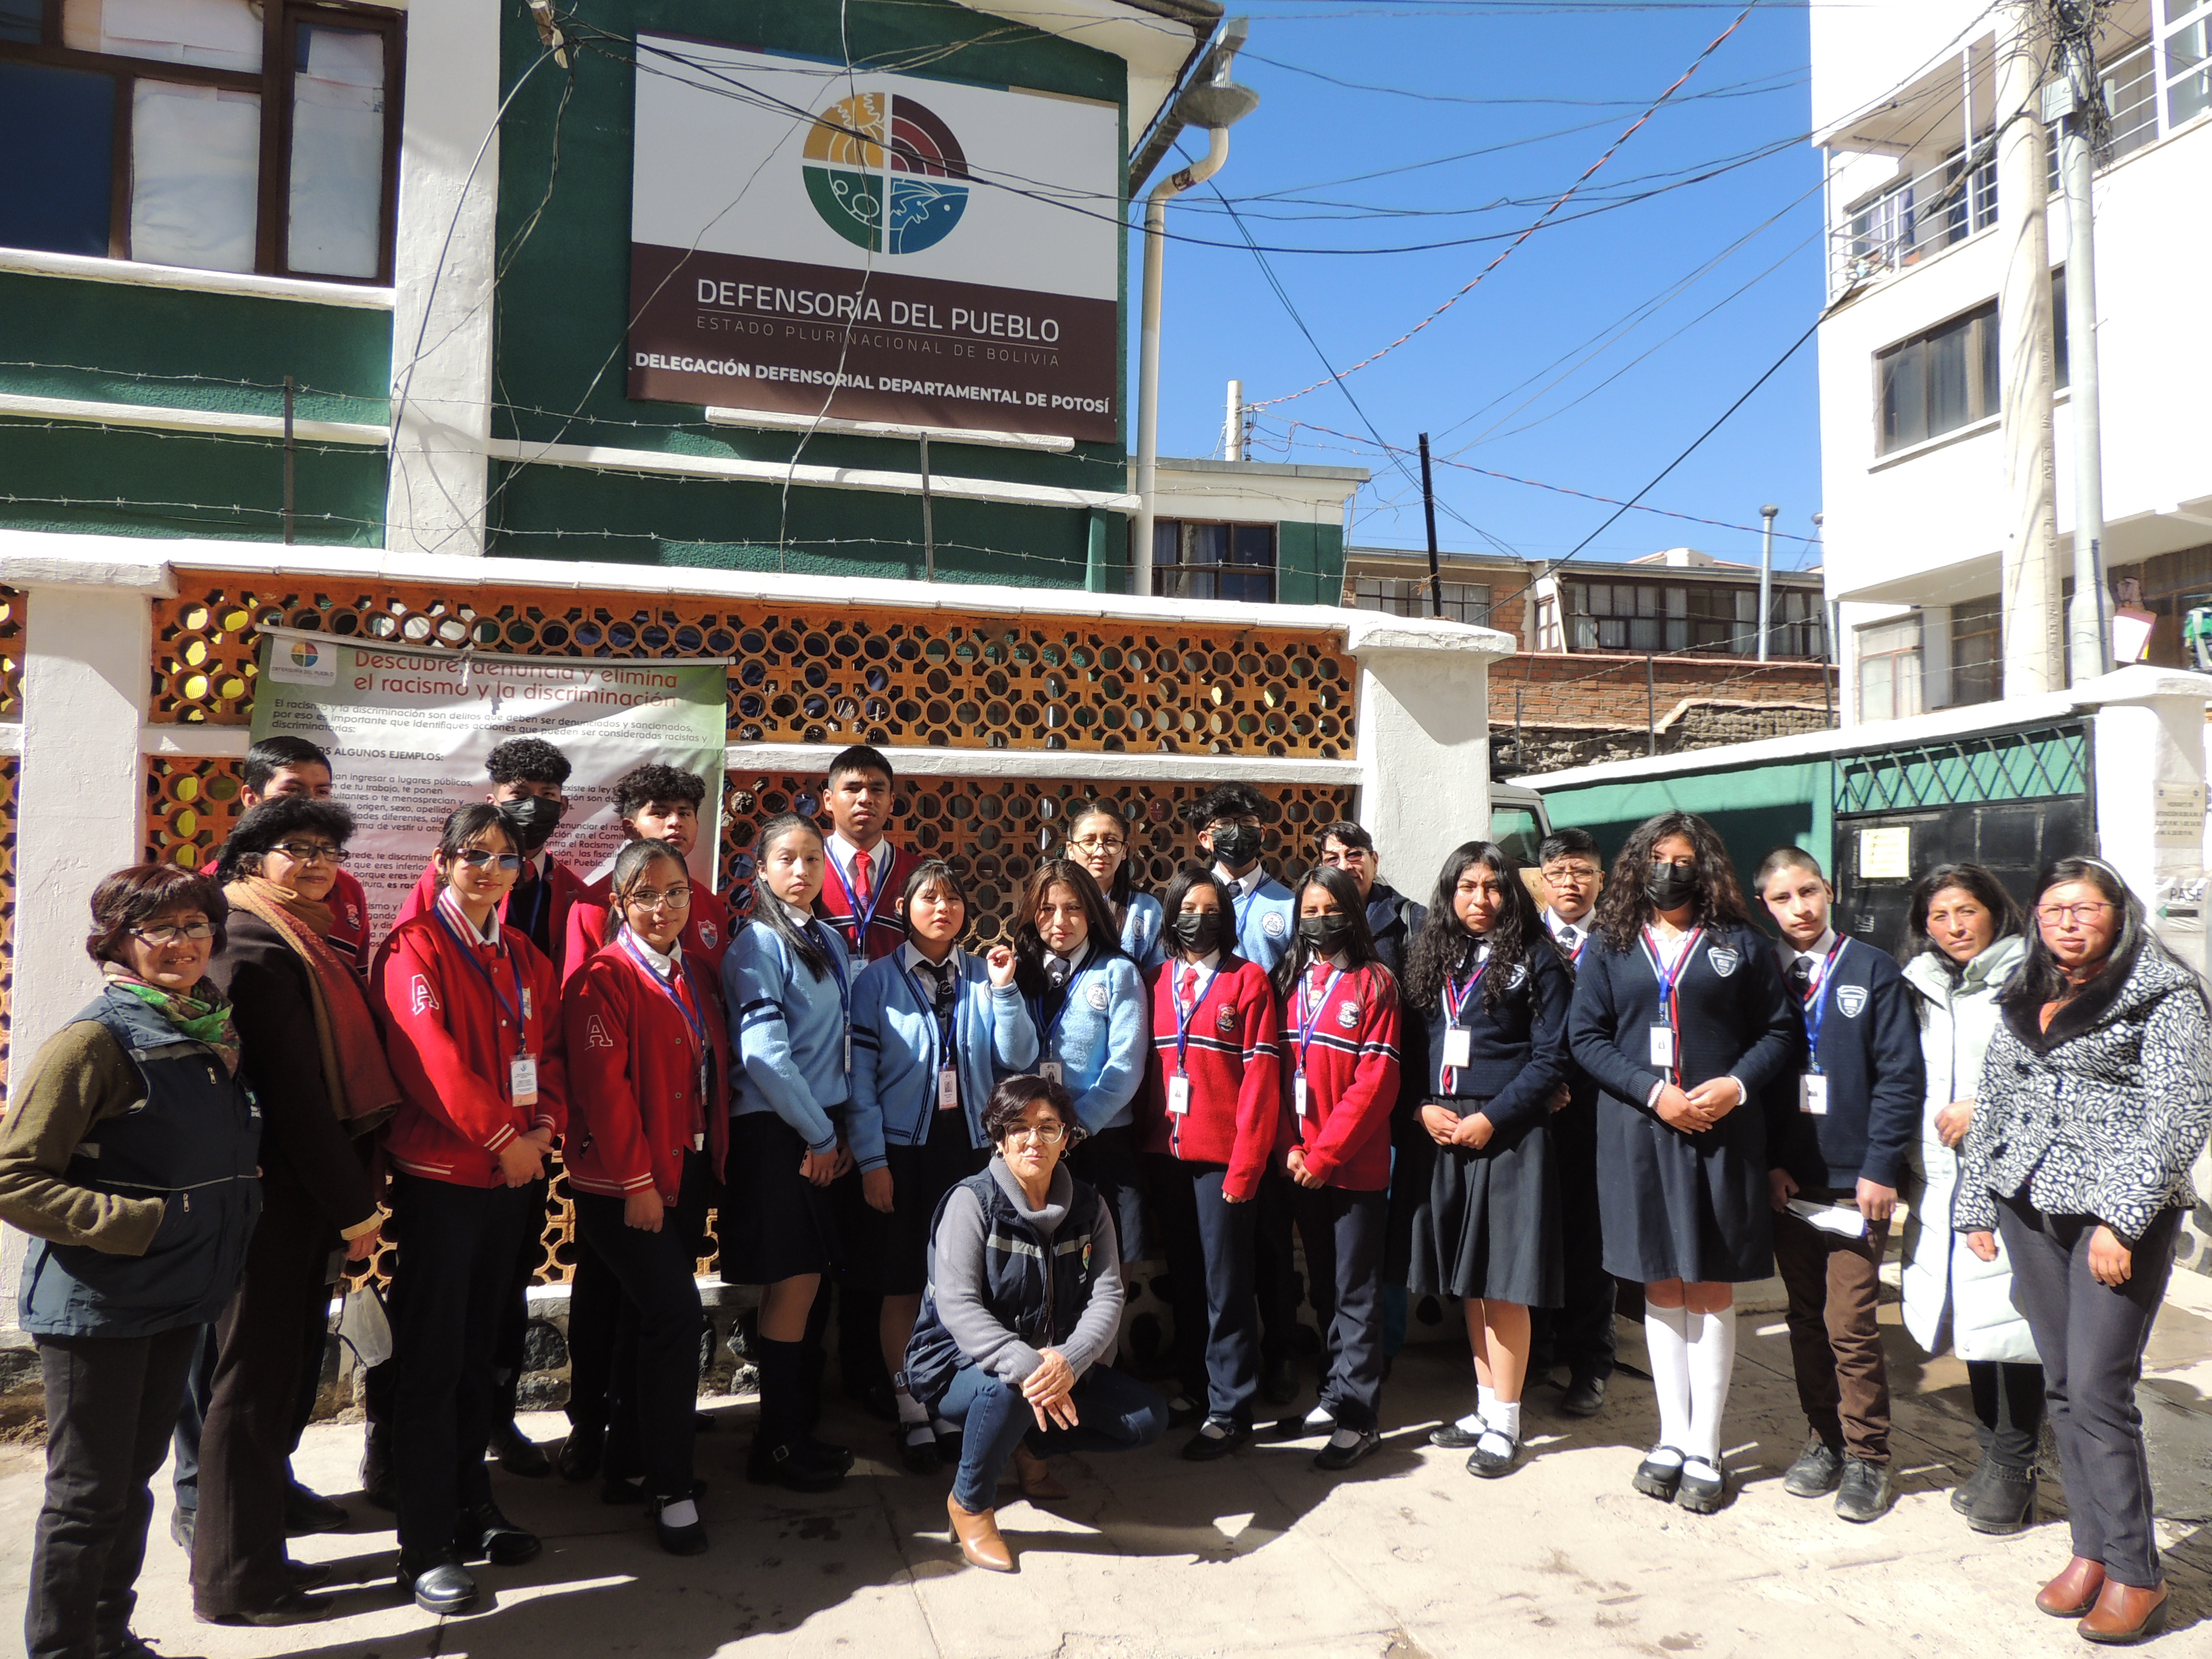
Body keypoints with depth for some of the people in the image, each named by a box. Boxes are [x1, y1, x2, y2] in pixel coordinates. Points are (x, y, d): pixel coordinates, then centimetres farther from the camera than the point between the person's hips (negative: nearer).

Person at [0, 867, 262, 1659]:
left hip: (181, 1298, 7)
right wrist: (140, 1222, -22)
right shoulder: (97, 1040, -15)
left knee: (133, 1479, 19)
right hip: (97, 1306, -7)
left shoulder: (215, 1033, 6)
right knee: (87, 1496, 5)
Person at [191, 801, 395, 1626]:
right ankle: (236, 1581, 16)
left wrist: (349, 1189, 8)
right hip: (274, 1193, -9)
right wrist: (354, 1207, -14)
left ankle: (244, 1553, 31)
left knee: (282, 1366, 17)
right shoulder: (256, 949, -15)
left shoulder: (302, 942, 13)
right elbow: (293, 1091, -18)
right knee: (255, 1379, 2)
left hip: (299, 1191, 9)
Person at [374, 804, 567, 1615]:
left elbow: (548, 1051, 11)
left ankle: (472, 1507, 29)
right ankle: (425, 1545, 8)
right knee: (431, 1358, 0)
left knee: (479, 1349, 16)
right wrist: (501, 1136, -19)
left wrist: (545, 1126, -7)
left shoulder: (525, 958, 12)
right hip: (437, 1174, -6)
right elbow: (430, 1054, -19)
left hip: (510, 1175, 6)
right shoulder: (415, 947, -9)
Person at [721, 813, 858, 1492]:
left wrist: (844, 1130, 6)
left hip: (822, 1131, 7)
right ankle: (775, 1447, 10)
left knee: (803, 1281, 10)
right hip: (774, 1130, -6)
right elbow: (763, 1055, -16)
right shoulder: (757, 946, -10)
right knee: (794, 1281, -2)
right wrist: (819, 1135, -12)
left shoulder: (831, 942, 12)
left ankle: (796, 1429, 21)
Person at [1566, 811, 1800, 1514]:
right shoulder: (1609, 945, 6)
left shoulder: (1740, 943, 4)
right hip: (1638, 1133, 1)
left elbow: (1782, 1031, 4)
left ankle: (1705, 1450, 13)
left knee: (1711, 1291, 4)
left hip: (1722, 1134, -1)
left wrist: (1738, 1085, -13)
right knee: (1662, 1289, 9)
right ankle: (1672, 1438, 20)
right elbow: (1585, 1036, 0)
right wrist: (1653, 1092, -12)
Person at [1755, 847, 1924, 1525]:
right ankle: (1824, 1441, 25)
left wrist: (1880, 1169, -9)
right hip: (1786, 1181, 3)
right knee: (1806, 1318, 12)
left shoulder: (1872, 970, -1)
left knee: (1849, 1323, -4)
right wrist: (1768, 1164, -3)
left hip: (1855, 1181, -3)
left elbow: (1901, 1075, -4)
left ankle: (1868, 1459, 11)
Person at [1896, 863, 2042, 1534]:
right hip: (1940, 1184, 6)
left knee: (2009, 1320, -5)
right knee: (1969, 1322, 11)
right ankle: (1992, 1455, 23)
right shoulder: (1921, 990, 16)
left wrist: (1985, 1110, -12)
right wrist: (1906, 1165, 15)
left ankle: (2013, 1469, 7)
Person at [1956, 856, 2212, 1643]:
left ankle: (2134, 1572, 5)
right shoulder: (2022, 1000, 15)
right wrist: (1976, 1205, 15)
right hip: (2030, 1206, 6)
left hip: (2121, 1214, -6)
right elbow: (1993, 1103, 19)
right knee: (2062, 1387, 8)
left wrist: (2122, 1219, -16)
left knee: (2099, 1389, -7)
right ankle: (2092, 1548, 19)